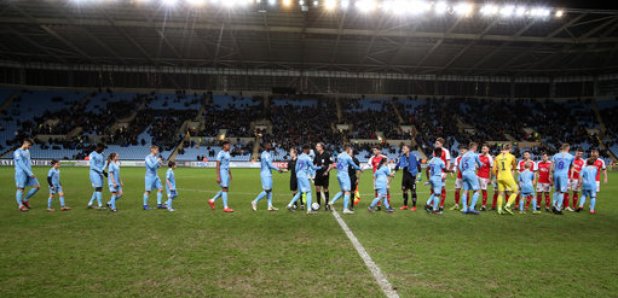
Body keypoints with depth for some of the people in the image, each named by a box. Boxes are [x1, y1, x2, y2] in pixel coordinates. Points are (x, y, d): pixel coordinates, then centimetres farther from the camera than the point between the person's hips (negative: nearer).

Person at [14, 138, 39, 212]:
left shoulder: (27, 151, 16)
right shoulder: (17, 152, -9)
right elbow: (21, 164, -17)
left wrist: (30, 172, 16)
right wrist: (29, 173, -20)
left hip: (29, 173, 8)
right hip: (21, 173, -8)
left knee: (37, 186, 3)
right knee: (21, 188, -2)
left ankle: (25, 200, 16)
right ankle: (20, 205, 9)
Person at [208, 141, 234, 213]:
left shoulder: (227, 153, 14)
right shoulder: (220, 153, -13)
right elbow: (217, 165, -16)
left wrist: (230, 174, 20)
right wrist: (218, 177, -20)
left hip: (226, 172, 9)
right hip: (222, 172, -9)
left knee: (225, 190, 11)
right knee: (225, 189, -9)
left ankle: (212, 201, 22)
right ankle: (225, 207, -5)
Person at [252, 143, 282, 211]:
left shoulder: (264, 154, 15)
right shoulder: (266, 154, -15)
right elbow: (270, 165, -19)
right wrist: (278, 169, -11)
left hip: (267, 174, 10)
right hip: (266, 174, -10)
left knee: (270, 190, 8)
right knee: (266, 190, -8)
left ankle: (270, 206, 8)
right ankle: (255, 202, -1)